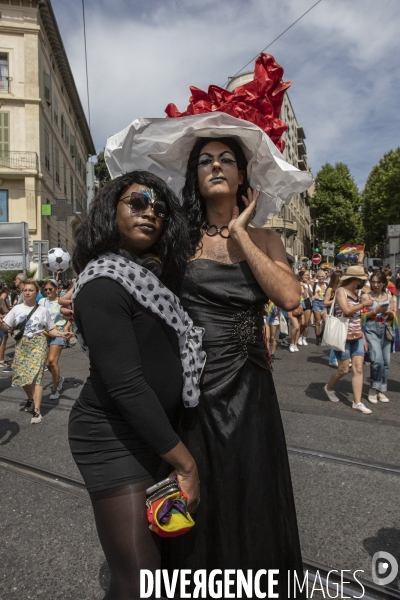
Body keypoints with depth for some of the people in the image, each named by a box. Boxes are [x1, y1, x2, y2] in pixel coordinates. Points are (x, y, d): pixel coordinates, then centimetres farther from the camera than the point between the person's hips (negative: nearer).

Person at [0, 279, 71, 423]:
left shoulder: (42, 310, 1)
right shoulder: (17, 309, 5)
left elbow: (51, 330, 3)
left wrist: (62, 334, -16)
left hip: (38, 344, -3)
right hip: (21, 345, 3)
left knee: (35, 376, -13)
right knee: (21, 376, 6)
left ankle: (37, 411, -13)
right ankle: (31, 399, 35)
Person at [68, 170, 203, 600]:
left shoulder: (154, 274, 7)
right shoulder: (104, 286, -20)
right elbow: (125, 385, -23)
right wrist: (184, 461, -18)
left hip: (154, 425, 9)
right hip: (112, 438, -8)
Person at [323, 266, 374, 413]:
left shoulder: (355, 293, 12)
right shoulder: (341, 291, -10)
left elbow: (357, 318, 16)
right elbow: (346, 310, -23)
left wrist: (363, 336, 14)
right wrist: (364, 304, -13)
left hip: (356, 337, 7)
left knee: (358, 369, 1)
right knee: (344, 369, 1)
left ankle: (357, 403, 6)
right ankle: (329, 388, 28)